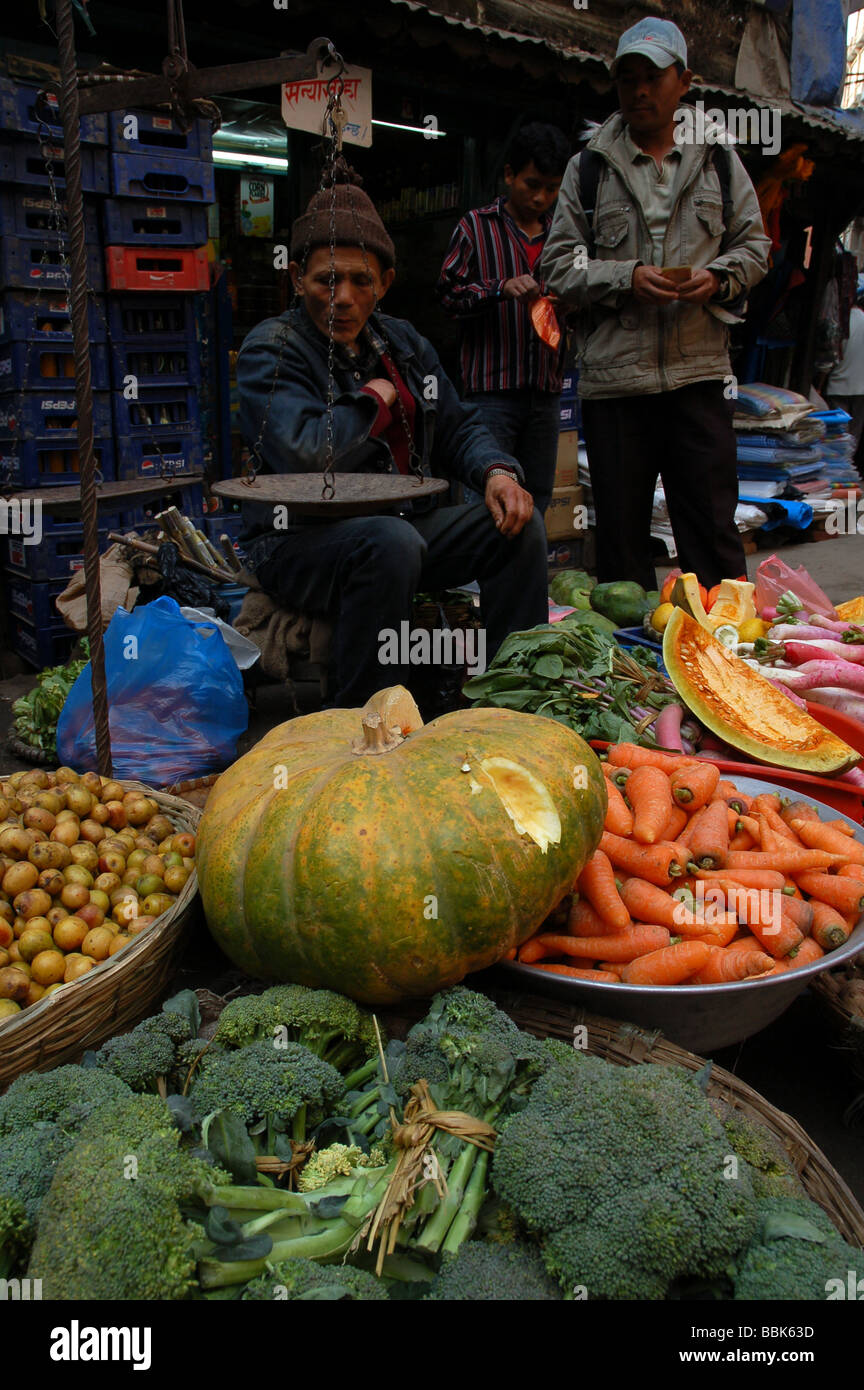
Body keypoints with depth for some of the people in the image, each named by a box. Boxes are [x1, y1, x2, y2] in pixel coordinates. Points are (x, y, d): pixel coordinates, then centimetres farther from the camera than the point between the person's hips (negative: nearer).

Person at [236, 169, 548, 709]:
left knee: (519, 523, -10)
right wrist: (375, 398, -9)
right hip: (301, 538, -6)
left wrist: (496, 472, -7)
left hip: (403, 520, 7)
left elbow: (457, 428, 16)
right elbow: (306, 455, -26)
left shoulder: (404, 341, 13)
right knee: (391, 541, -37)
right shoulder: (271, 349, -8)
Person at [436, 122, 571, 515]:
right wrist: (501, 288, -18)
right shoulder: (476, 226, 4)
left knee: (537, 497, 7)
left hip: (545, 390, 5)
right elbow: (448, 293, -3)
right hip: (492, 387, -5)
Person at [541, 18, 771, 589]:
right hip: (614, 375, 0)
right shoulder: (589, 167, 10)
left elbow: (754, 246, 18)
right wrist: (627, 278, -11)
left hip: (700, 371, 1)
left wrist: (718, 278, -5)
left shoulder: (719, 161, 14)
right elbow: (558, 264, 5)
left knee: (713, 526, -1)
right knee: (621, 529, 5)